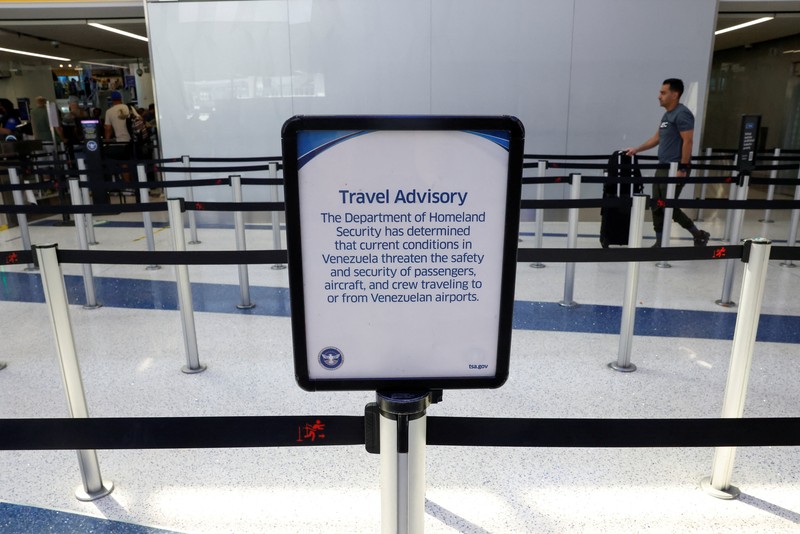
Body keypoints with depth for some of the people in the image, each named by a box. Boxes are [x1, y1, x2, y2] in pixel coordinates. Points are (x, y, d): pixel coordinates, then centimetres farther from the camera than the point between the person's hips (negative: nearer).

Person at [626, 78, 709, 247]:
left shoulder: (682, 114, -13)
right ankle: (660, 243, 15)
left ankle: (699, 235, 12)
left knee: (669, 207, -5)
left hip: (675, 169, -9)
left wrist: (683, 168, -22)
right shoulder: (667, 114, 15)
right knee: (657, 206, 8)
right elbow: (657, 138, 25)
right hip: (663, 168, 9)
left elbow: (688, 141, -19)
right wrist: (637, 149, 22)